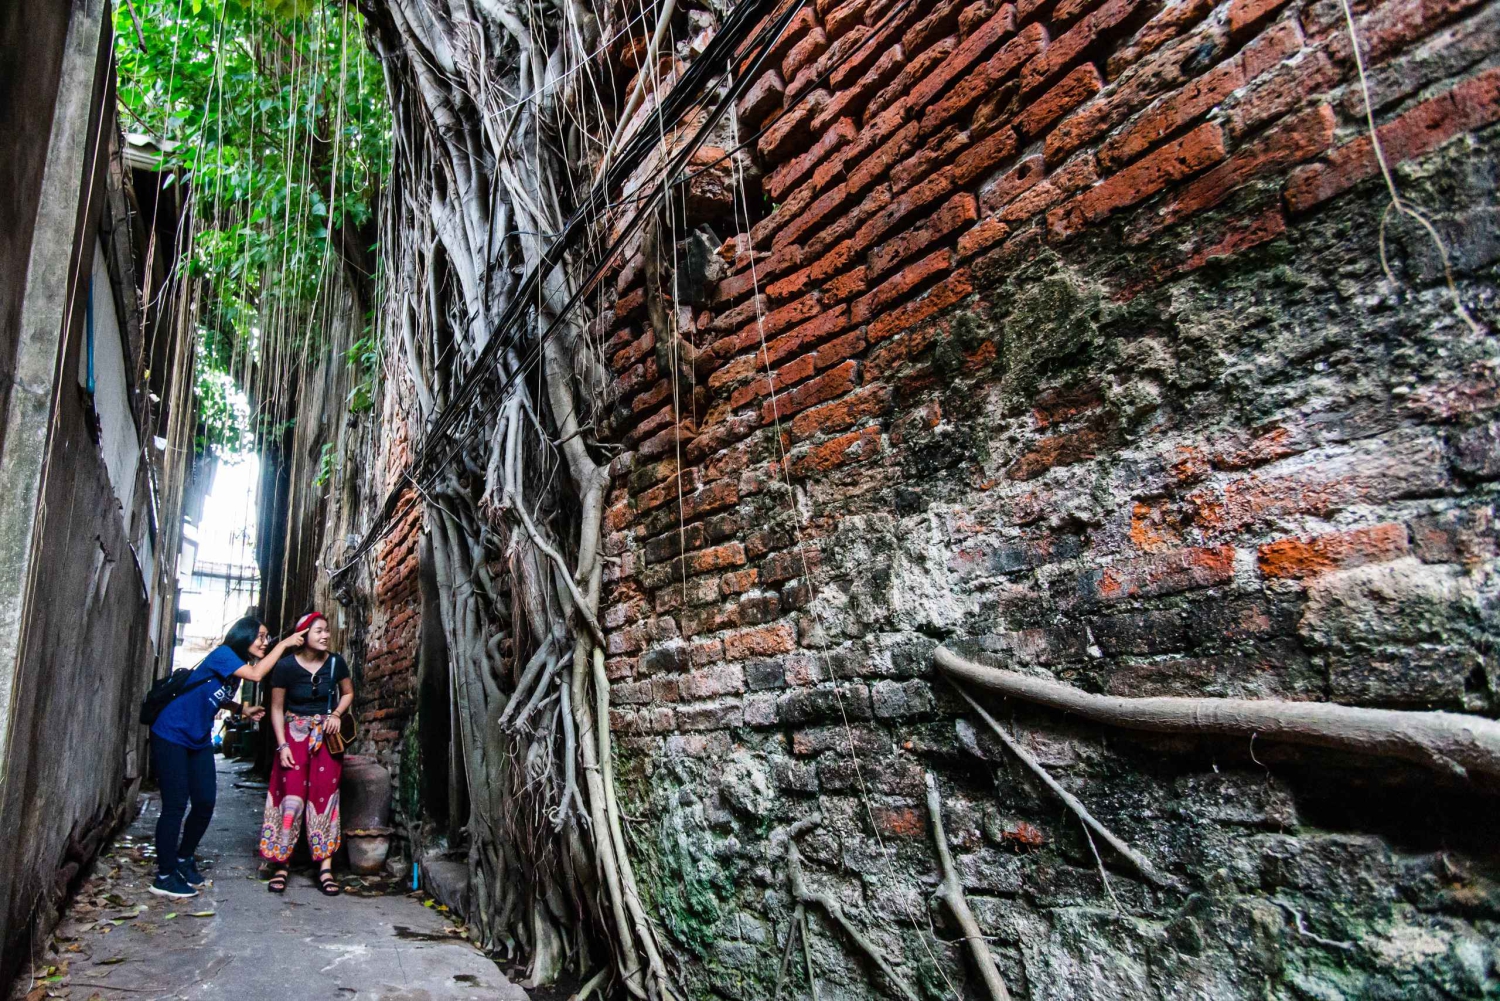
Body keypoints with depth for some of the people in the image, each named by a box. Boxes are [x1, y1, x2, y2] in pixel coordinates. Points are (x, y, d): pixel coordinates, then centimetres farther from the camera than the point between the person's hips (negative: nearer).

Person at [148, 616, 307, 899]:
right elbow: (256, 674, -32)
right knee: (175, 805, -7)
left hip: (199, 740, 9)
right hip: (171, 735, -9)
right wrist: (284, 644, -27)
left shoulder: (237, 666, 8)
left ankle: (183, 859, 26)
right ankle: (164, 876, 2)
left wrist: (243, 709, 4)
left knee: (205, 803, 7)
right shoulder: (223, 654, -18)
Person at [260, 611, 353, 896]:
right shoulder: (286, 665, -11)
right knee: (291, 797, -5)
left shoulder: (335, 662, -5)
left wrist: (337, 714, -8)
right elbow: (277, 708, -5)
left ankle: (325, 866, 3)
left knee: (324, 796, -1)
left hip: (326, 735, 2)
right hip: (294, 733, -1)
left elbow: (348, 693, 10)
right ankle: (280, 865, 8)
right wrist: (282, 745, -11)